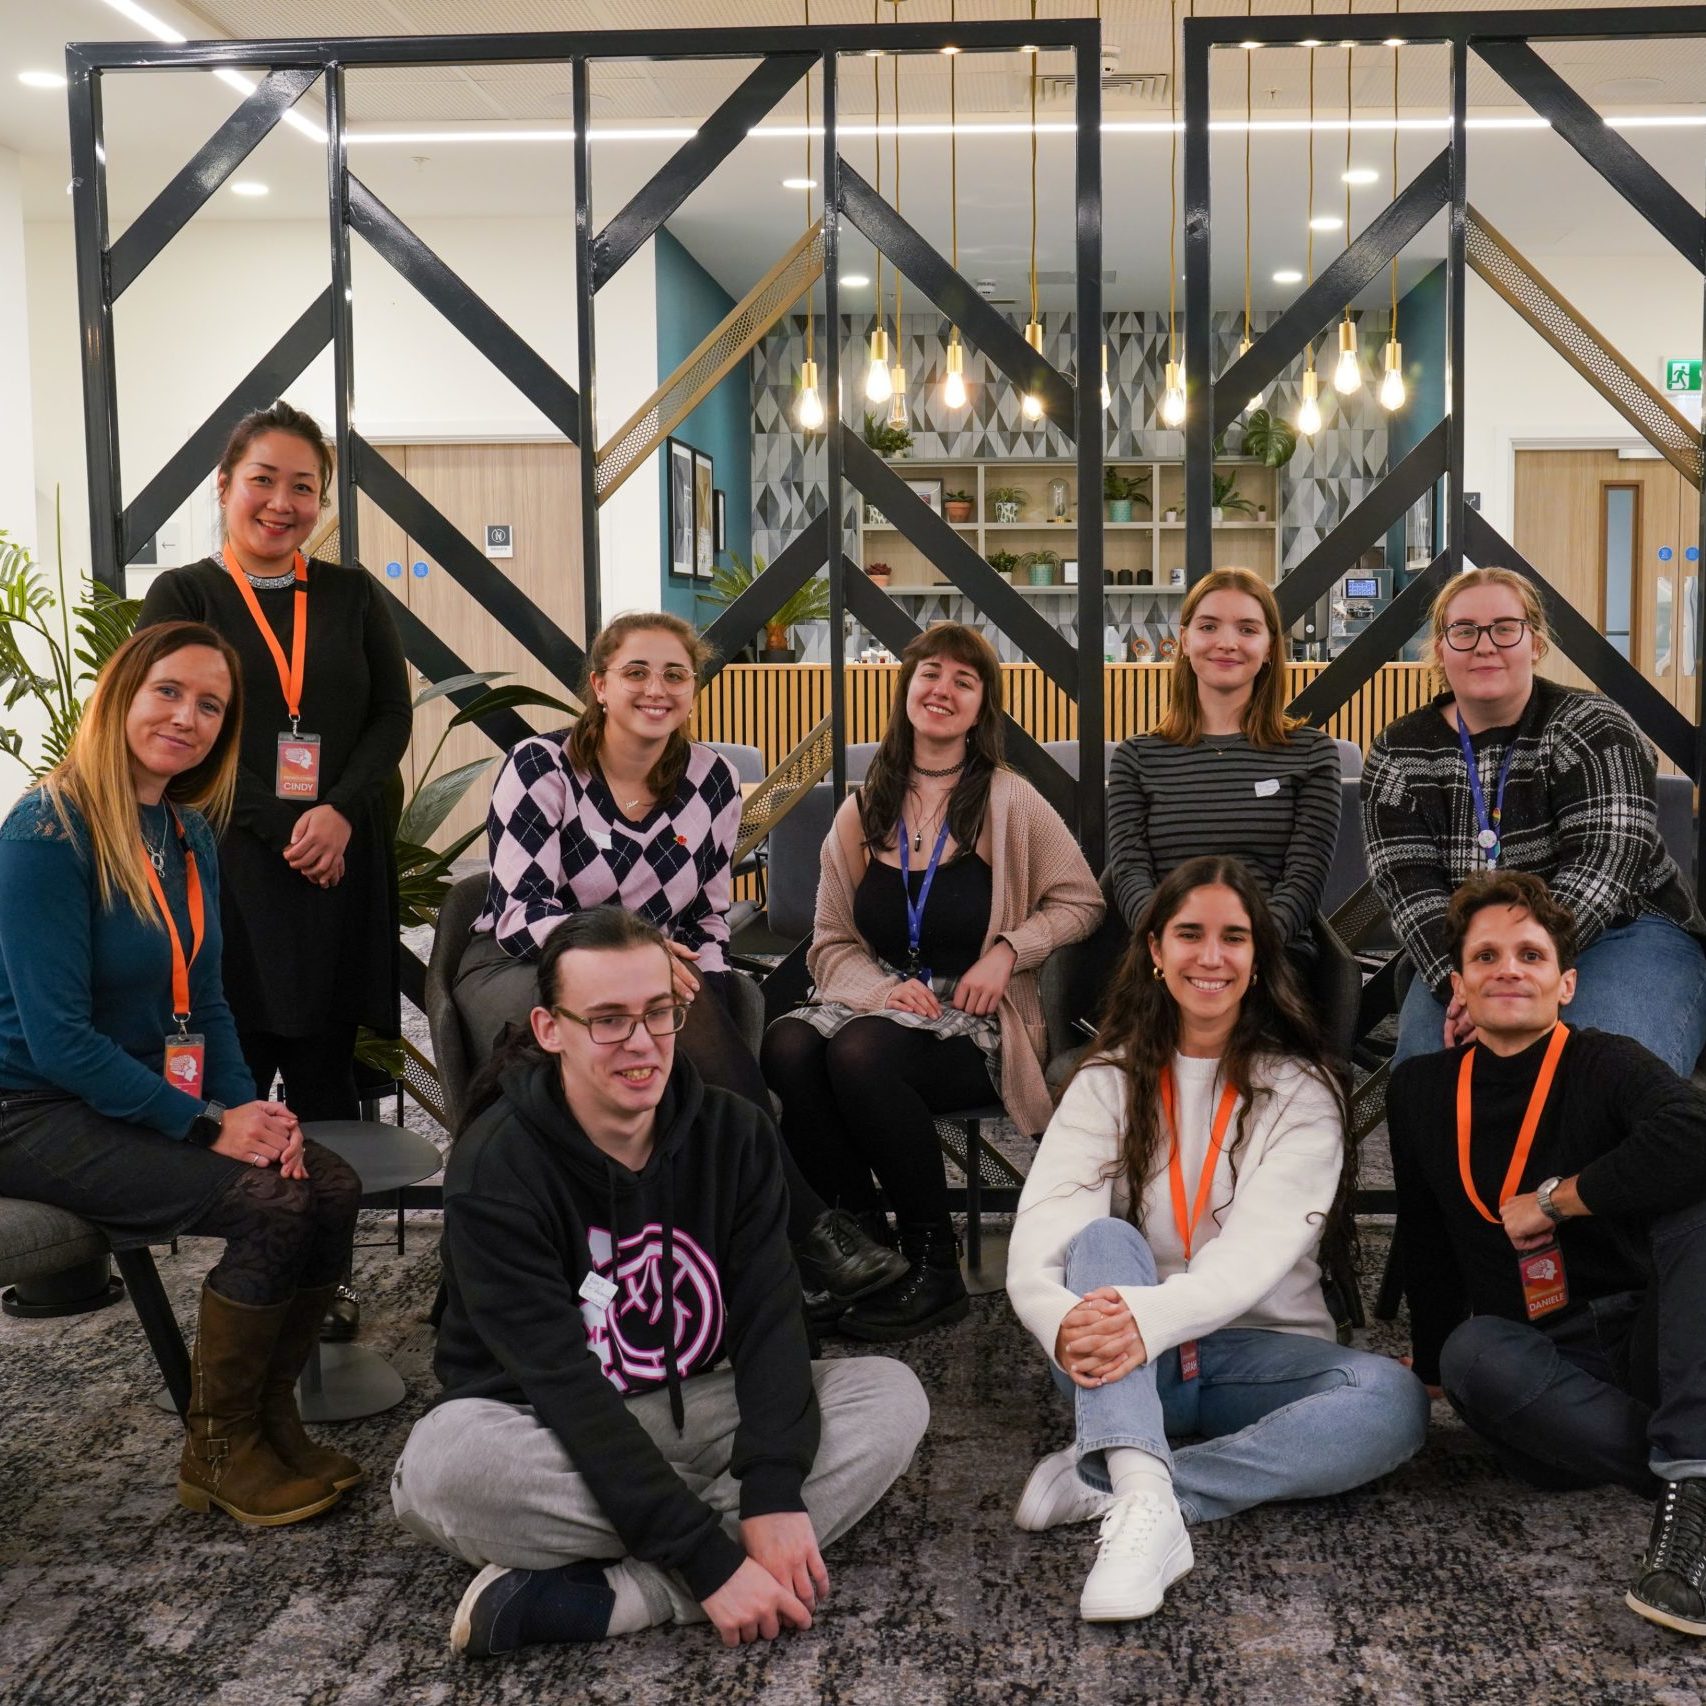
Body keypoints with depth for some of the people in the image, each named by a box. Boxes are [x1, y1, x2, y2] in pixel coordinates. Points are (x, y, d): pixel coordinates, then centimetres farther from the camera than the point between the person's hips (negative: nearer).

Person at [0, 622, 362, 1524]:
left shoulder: (189, 833, 7)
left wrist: (249, 1106, -5)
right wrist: (208, 1126, -21)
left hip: (150, 1097, 8)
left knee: (333, 1186, -13)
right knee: (272, 1204, -23)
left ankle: (269, 1417, 5)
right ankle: (217, 1451, -2)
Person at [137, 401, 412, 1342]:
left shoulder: (351, 596, 12)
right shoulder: (183, 597, 5)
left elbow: (392, 717, 6)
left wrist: (339, 814, -11)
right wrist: (282, 830, -11)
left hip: (340, 870, 2)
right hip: (230, 870, -2)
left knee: (326, 1070, 5)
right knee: (237, 1072, -2)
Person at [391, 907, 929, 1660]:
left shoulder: (734, 1133, -7)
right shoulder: (494, 1171, -21)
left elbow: (768, 1320, -14)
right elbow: (566, 1387, -28)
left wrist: (774, 1495, -31)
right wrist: (712, 1560, -33)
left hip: (694, 1412, 5)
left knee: (891, 1395, -18)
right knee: (444, 1464, -36)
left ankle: (616, 1596, -27)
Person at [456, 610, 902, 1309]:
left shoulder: (711, 781, 5)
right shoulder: (539, 767, -7)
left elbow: (708, 920, 10)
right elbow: (522, 916, -14)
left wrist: (699, 998, -12)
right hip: (518, 971, -3)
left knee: (702, 1028, -34)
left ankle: (801, 1232, -29)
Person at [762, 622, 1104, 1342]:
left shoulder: (1010, 802, 3)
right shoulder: (863, 811, 11)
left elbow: (1082, 903, 8)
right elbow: (830, 945, 9)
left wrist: (1008, 947, -9)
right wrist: (881, 987, -12)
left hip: (976, 1025, -3)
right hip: (882, 1004, 4)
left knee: (860, 1054, -34)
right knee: (787, 1045, -29)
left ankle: (933, 1267, -17)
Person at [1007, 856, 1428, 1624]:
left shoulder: (1301, 1092, 1)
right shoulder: (1108, 1083, 4)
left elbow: (1261, 1246, -17)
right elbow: (1040, 1236, -12)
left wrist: (1153, 1316, -38)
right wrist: (1062, 1322, -37)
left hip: (1258, 1354, 0)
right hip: (1122, 1360, 0)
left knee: (1396, 1401, -28)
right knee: (1106, 1238, -29)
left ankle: (1102, 1479, -33)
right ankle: (1144, 1499, -48)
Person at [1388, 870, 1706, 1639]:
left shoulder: (1606, 1064, -7)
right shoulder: (1420, 1090, 7)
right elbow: (1423, 1240, 18)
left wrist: (1552, 1199, -21)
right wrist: (1432, 1366, 21)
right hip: (1535, 1359, 2)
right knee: (1472, 1355, -33)